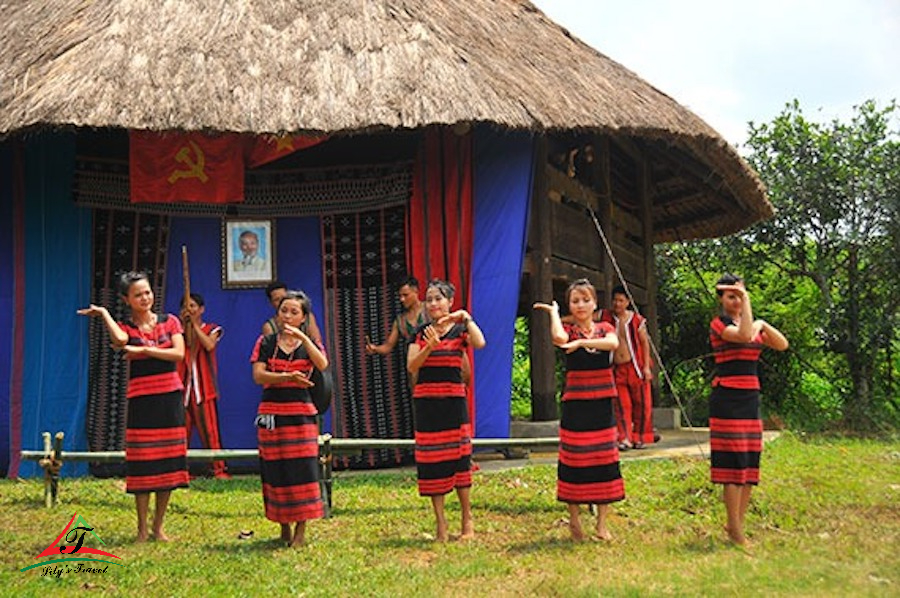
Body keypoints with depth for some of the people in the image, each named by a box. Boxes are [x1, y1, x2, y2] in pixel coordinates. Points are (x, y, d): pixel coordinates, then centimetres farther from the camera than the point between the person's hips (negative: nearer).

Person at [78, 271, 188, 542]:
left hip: (169, 397, 2)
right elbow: (120, 340, -22)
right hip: (140, 400, -2)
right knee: (142, 464, -2)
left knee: (168, 463, 4)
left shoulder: (169, 322, 7)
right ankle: (142, 529, 10)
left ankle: (158, 527, 16)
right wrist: (103, 313, -13)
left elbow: (179, 353, -7)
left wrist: (144, 350, -12)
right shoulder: (124, 327, 3)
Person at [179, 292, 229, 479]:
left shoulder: (212, 329, 10)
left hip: (204, 386, -2)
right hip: (183, 386, 2)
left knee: (209, 428, -8)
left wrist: (195, 324, -6)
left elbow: (209, 345, -12)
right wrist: (183, 324, -4)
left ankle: (219, 469, -7)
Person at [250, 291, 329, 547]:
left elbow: (323, 365, -14)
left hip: (301, 413, 0)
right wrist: (287, 377, -19)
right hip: (271, 413, 1)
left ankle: (300, 531, 3)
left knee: (302, 470, -5)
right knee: (276, 471, 3)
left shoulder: (309, 344, 8)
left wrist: (303, 338, -19)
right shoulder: (266, 343, 7)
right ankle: (284, 528, 16)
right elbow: (258, 375, -6)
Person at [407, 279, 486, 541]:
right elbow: (411, 366, -2)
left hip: (453, 400, -2)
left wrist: (466, 318, -16)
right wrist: (429, 347, -15)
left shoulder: (460, 330, 3)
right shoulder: (420, 332, 9)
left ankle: (467, 521, 10)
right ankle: (440, 523, 11)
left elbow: (480, 343, -19)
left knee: (458, 457, -2)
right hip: (425, 401, 2)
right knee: (431, 460, 2)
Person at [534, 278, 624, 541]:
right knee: (574, 462, 1)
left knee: (604, 461, 4)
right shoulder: (568, 330, 0)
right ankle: (574, 520, 16)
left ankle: (602, 524, 15)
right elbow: (559, 337, -25)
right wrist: (553, 311, -9)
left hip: (602, 405, 2)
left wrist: (581, 342, -26)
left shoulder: (605, 328, 7)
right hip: (575, 406, -2)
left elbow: (613, 343, -16)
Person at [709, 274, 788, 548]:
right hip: (727, 398, -8)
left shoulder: (754, 324, 16)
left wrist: (764, 325, -4)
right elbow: (744, 335, -26)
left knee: (749, 464, 9)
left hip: (750, 398, 8)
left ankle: (737, 523, 19)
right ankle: (735, 530, 1)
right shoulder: (719, 323, -7)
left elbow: (782, 344, 8)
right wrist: (747, 302, -19)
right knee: (733, 462, -7)